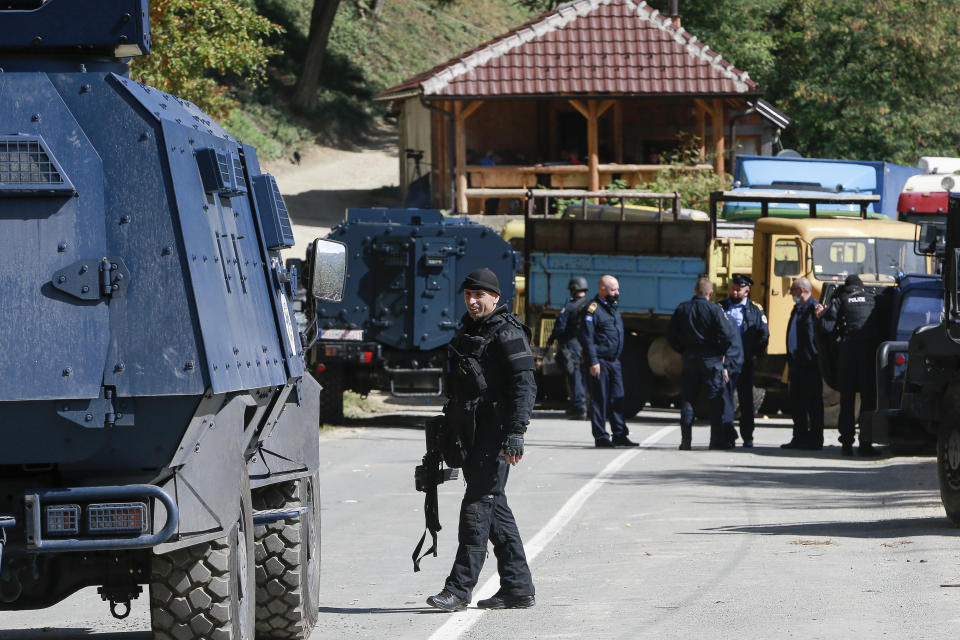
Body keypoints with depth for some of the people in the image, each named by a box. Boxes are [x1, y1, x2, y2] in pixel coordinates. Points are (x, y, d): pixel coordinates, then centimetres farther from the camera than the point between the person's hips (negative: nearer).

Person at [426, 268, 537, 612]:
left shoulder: (508, 335, -9)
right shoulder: (467, 332, 19)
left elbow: (524, 386, -16)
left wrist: (515, 432, -25)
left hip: (494, 433, -9)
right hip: (470, 434, 9)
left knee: (478, 505, -12)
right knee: (494, 507, 10)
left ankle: (460, 588, -14)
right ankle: (518, 586, 15)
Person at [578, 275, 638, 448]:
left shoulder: (613, 308, 17)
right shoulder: (593, 309, -10)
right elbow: (587, 338, -15)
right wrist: (593, 362, -19)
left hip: (614, 361, 8)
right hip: (599, 362, -8)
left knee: (617, 399, 7)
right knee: (599, 399, -4)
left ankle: (620, 434, 11)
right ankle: (600, 437, 0)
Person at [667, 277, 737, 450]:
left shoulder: (682, 309, 4)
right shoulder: (714, 310, -9)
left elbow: (671, 336, 7)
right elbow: (727, 336, -13)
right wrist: (720, 352, 4)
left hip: (689, 358, 3)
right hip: (711, 360, -3)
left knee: (687, 400, 9)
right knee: (716, 401, 3)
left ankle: (686, 440, 4)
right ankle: (717, 440, 1)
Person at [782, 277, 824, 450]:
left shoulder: (814, 308, -11)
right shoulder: (797, 309, 18)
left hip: (810, 364, -9)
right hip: (797, 362, 9)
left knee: (813, 403, -3)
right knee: (796, 401, 11)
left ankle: (815, 440, 2)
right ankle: (800, 437, 17)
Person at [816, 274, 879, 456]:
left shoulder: (840, 300, 7)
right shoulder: (873, 299, 13)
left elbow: (830, 328, -1)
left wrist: (821, 316, 16)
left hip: (847, 349, 0)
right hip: (869, 350, 0)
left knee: (847, 399, 6)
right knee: (868, 396, 2)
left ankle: (847, 442, 4)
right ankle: (865, 443, -3)